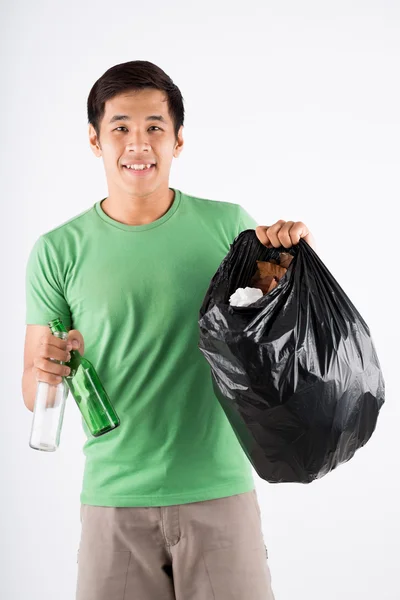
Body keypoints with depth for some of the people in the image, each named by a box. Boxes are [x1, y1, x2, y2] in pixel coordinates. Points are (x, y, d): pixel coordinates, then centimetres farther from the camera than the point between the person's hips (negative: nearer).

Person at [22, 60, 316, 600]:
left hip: (220, 492, 0)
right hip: (113, 500, 0)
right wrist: (47, 369, -20)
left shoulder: (227, 226, -1)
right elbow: (34, 396, 3)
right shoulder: (58, 252, 0)